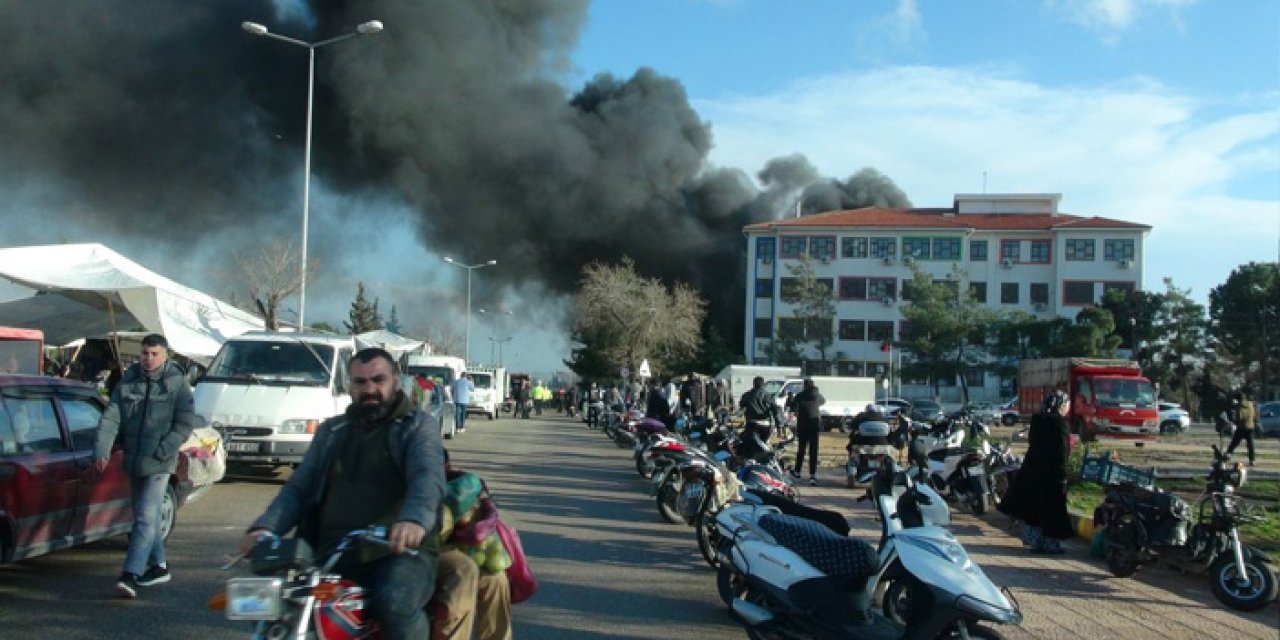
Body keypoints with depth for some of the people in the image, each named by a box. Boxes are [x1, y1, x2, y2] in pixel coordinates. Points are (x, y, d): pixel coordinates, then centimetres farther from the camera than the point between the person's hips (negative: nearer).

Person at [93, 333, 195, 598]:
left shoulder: (177, 384, -6)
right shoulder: (127, 381, 4)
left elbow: (185, 424, -8)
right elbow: (110, 417, -3)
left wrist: (162, 451, -16)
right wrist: (101, 450, -17)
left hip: (159, 464, -5)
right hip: (133, 462, 5)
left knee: (146, 517, -12)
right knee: (147, 516, 16)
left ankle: (130, 575, -16)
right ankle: (159, 566, 29)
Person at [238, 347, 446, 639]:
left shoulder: (418, 425, 7)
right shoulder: (331, 431, 23)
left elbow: (428, 477, -12)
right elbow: (298, 488, 17)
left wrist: (414, 519, -35)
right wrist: (265, 527, -5)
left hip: (402, 551, -4)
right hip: (333, 556, 5)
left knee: (395, 604, -35)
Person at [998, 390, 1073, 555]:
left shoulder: (1037, 420, 7)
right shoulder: (1059, 423, -15)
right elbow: (1061, 451, -17)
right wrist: (1062, 476, -15)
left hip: (1032, 468, 7)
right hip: (1051, 471, -7)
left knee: (1032, 506, 13)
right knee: (1051, 507, 1)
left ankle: (1032, 541, 20)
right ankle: (1050, 544, 7)